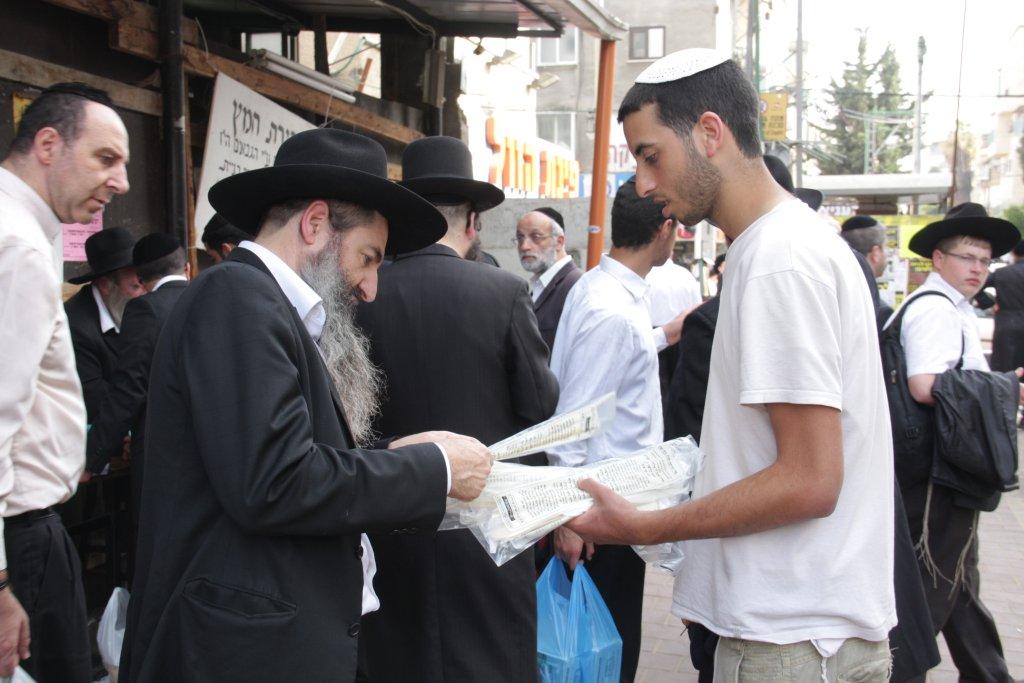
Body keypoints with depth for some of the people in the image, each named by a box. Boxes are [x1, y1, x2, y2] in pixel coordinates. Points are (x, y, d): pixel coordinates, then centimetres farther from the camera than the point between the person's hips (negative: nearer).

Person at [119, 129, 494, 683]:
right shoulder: (236, 296, -15)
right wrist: (433, 468, -14)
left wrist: (394, 458, 1)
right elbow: (272, 485, -23)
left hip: (288, 632, 9)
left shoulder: (261, 301, 13)